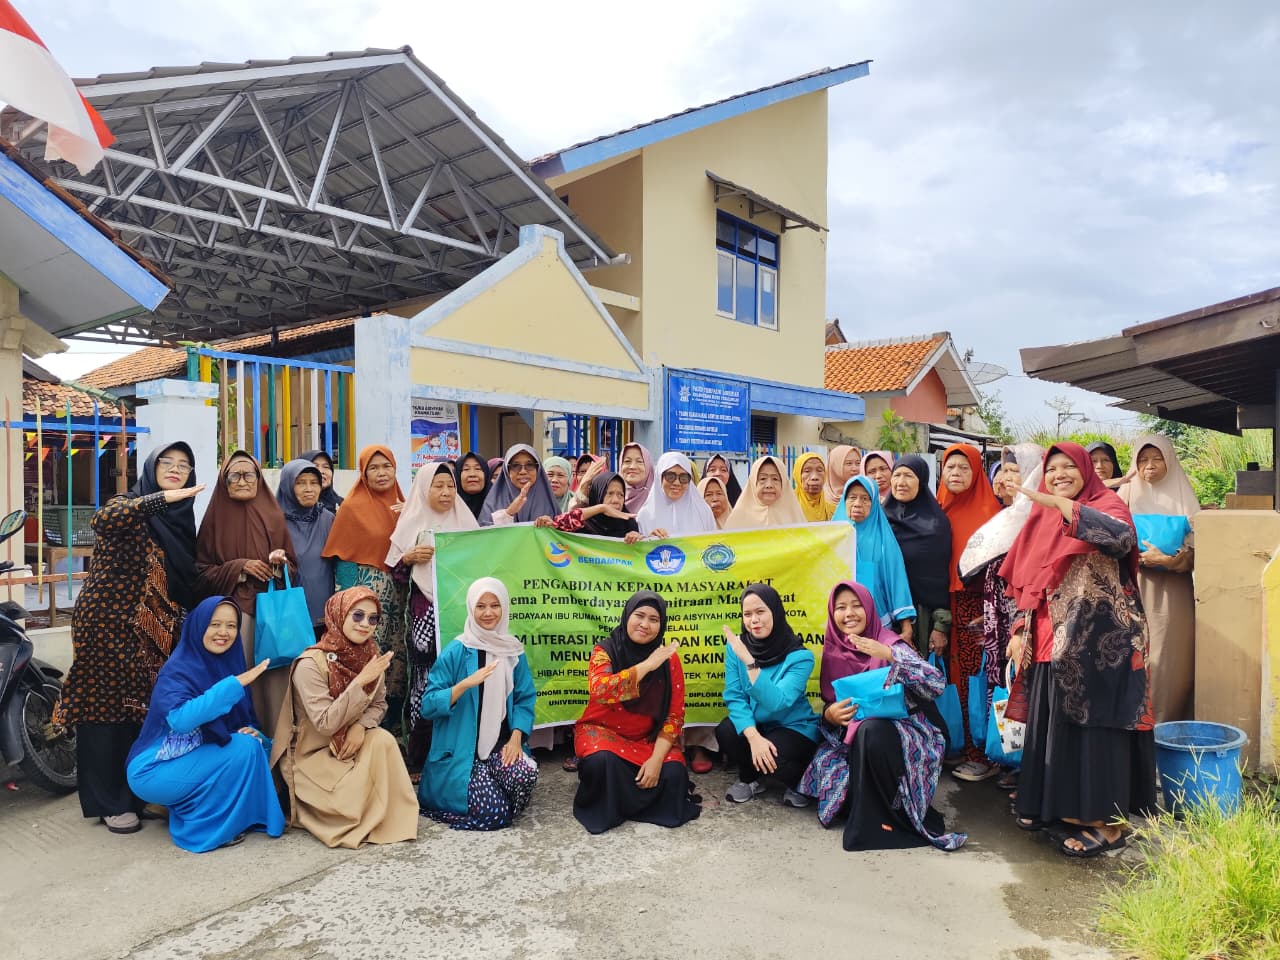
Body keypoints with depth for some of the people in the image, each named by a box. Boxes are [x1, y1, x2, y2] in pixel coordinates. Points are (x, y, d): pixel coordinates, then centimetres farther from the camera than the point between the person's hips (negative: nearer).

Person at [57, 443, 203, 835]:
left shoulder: (181, 519, 12)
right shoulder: (129, 504, -6)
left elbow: (186, 580, 16)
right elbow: (105, 519, -32)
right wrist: (163, 496, -37)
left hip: (152, 629, 6)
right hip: (108, 623, -6)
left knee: (148, 708, 8)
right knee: (107, 706, 0)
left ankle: (140, 791, 22)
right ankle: (110, 802, 10)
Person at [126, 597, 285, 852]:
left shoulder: (229, 664, 2)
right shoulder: (177, 670, -18)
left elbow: (246, 719, 8)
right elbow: (180, 720, -37)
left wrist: (252, 731, -16)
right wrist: (235, 683, -37)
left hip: (193, 761, 7)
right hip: (153, 771, -7)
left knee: (263, 746, -9)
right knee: (244, 748, -23)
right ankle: (203, 826, -8)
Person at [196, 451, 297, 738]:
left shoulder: (274, 516, 10)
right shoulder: (215, 518, 6)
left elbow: (293, 569, 12)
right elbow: (202, 572, 4)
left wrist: (279, 564, -9)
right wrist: (239, 567, -9)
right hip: (231, 612, -1)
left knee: (273, 677, -3)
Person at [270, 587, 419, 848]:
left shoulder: (371, 657, -6)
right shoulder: (310, 664, -25)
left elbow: (379, 705, 3)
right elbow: (325, 724, -29)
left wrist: (361, 726, -19)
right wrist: (360, 682, -36)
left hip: (348, 744, 6)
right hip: (310, 753, -5)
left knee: (383, 741, -25)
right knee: (356, 789, -28)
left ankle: (387, 821, -7)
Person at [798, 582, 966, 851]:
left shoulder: (890, 644, -9)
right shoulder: (833, 653, 4)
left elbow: (937, 684, -21)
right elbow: (829, 705, 10)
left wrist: (889, 655, -30)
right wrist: (829, 714, -15)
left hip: (906, 733, -4)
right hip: (854, 738, 4)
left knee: (871, 731, -36)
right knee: (825, 765, -24)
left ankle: (882, 817, -16)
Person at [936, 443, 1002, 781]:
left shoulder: (989, 508, 0)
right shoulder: (941, 510, 11)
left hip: (979, 604, -4)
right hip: (949, 603, 4)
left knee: (978, 675, -5)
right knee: (959, 677, 5)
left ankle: (986, 754, 5)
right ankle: (968, 748, 15)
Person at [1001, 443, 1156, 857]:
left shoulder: (1106, 505, -5)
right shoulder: (1043, 519, 14)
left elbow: (1122, 537, -30)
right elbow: (1028, 583, 17)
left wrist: (1063, 504, -33)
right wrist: (1020, 631, 11)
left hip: (1096, 638, -7)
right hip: (1051, 640, 7)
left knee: (1092, 722, -2)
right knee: (1050, 723, 13)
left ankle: (1105, 821, 9)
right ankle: (1054, 802, 27)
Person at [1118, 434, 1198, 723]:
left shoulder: (1183, 497, 6)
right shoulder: (1127, 494, 7)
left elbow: (1196, 548, 0)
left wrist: (1171, 561, -16)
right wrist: (1142, 557, -14)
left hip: (1173, 591, 0)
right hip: (1136, 588, 0)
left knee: (1170, 655, -2)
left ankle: (1167, 724, 8)